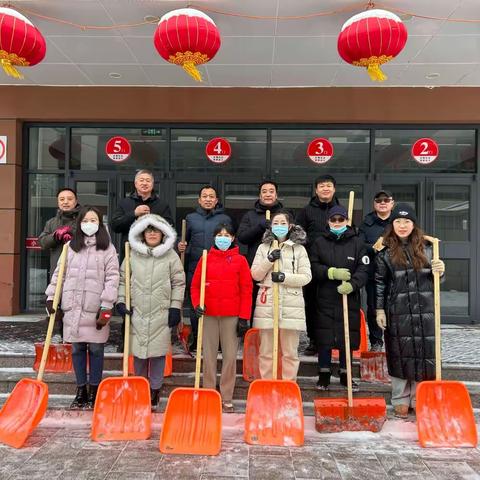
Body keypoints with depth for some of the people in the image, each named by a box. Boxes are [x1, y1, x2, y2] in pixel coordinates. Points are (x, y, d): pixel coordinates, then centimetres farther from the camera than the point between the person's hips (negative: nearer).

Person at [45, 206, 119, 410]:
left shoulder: (107, 248, -1)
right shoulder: (70, 246, 11)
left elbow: (112, 278, -7)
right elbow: (59, 273, 15)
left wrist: (106, 307, -12)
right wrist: (51, 296, 6)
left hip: (95, 309, -3)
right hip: (73, 308, 4)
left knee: (96, 349, 4)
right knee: (77, 349, 10)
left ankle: (94, 392, 17)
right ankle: (81, 390, 22)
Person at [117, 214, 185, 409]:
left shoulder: (171, 255, 1)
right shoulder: (133, 255, 7)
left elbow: (178, 283, 2)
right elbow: (123, 280, 11)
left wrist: (175, 307, -2)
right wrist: (121, 301, 2)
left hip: (161, 313, -2)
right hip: (137, 312, 2)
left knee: (158, 351, 2)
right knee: (138, 350, 8)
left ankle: (155, 389, 18)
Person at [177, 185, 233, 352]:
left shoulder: (225, 219, 9)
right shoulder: (191, 218, 13)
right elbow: (184, 239, 18)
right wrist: (181, 246, -4)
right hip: (195, 268, 2)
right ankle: (196, 340, 20)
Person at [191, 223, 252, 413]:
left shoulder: (240, 260, 4)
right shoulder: (205, 259, 9)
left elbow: (246, 290, 1)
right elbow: (195, 285, 10)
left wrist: (244, 317, -5)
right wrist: (197, 304, -7)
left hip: (232, 316, -1)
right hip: (209, 314, 2)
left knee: (230, 356, 2)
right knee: (209, 356, 7)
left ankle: (227, 400, 12)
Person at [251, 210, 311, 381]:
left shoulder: (299, 249, 7)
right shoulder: (263, 248, 11)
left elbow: (306, 277, 0)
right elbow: (255, 275, 4)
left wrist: (285, 277, -14)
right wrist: (269, 260, -11)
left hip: (291, 305, -1)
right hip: (267, 304, 1)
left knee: (290, 352, 6)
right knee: (266, 352, 7)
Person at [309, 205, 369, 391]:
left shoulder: (357, 242, 3)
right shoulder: (320, 242, 5)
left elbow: (363, 269, -6)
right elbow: (314, 267, -2)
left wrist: (352, 284, -23)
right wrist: (333, 272, -17)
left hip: (350, 299, 0)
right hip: (326, 299, 0)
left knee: (348, 338, 8)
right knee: (324, 338, 5)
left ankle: (345, 375, 25)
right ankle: (324, 375, 20)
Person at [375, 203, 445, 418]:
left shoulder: (426, 248, 6)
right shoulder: (385, 252, 0)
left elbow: (435, 279, 14)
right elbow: (379, 283, 0)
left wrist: (440, 271, -8)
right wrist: (379, 310, -4)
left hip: (424, 311, 2)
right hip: (398, 311, -2)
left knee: (424, 353, 6)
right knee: (400, 354, 6)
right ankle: (400, 400, 21)